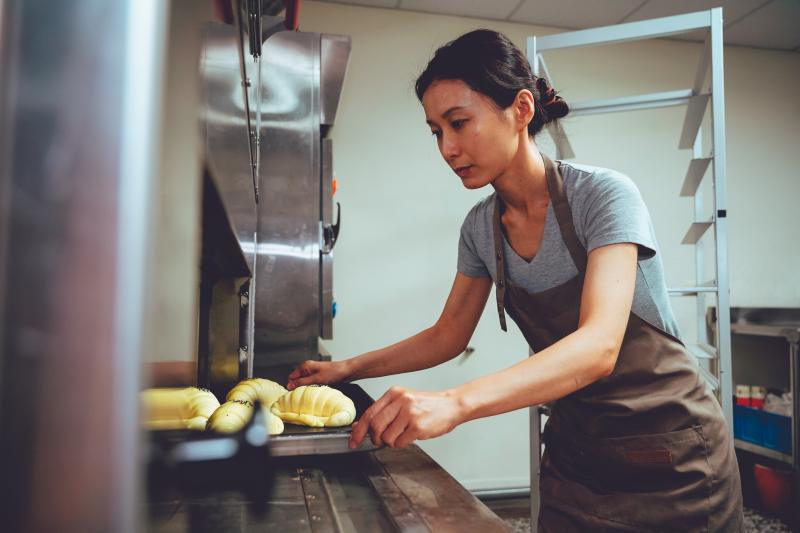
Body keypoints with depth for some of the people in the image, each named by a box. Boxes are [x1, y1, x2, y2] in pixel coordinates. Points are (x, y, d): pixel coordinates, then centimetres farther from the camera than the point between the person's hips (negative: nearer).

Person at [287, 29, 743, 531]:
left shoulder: (603, 194, -21)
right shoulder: (480, 227, -3)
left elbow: (598, 346, -34)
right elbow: (449, 334, 7)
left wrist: (456, 402, -47)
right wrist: (349, 368, -2)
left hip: (673, 459, -4)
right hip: (576, 449, 4)